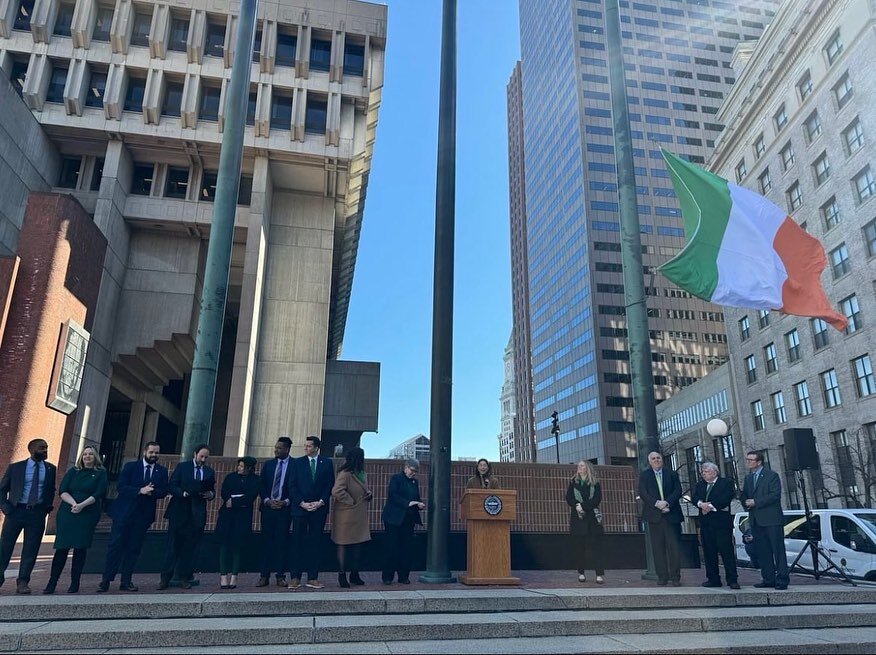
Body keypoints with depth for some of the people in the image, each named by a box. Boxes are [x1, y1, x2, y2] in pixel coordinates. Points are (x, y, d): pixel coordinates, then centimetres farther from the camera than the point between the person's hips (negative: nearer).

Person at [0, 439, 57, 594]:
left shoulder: (50, 469, 8)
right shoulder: (15, 467, 2)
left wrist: (47, 507, 5)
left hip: (37, 513, 1)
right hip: (16, 511, -1)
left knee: (30, 550, 2)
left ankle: (23, 582, 11)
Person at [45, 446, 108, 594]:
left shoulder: (100, 473, 6)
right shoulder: (73, 472, 13)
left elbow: (98, 494, -4)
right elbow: (62, 491, 3)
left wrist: (82, 505, -17)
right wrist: (73, 503, -14)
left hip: (88, 515, -2)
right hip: (67, 514, 2)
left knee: (80, 548, -2)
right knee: (61, 548, -1)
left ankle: (74, 583, 5)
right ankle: (52, 583, 7)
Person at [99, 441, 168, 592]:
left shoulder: (162, 471, 8)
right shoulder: (130, 466, 1)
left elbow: (163, 491, 0)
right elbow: (120, 486, -9)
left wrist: (150, 492, -19)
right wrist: (140, 491, -20)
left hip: (144, 515, 2)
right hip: (124, 512, -2)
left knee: (134, 548, 6)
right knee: (115, 546, 0)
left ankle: (126, 581, 13)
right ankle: (106, 580, 9)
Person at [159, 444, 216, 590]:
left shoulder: (209, 472, 12)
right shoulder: (181, 467, 5)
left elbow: (212, 491, 15)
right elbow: (171, 486, -1)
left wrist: (211, 494, -8)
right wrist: (183, 493, -17)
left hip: (197, 514, 2)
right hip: (179, 512, -2)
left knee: (191, 547, 4)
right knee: (173, 545, 1)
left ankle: (183, 578, 11)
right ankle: (165, 578, 8)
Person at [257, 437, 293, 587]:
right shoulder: (268, 464, 10)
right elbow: (262, 485, 9)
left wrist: (286, 502, -11)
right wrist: (267, 500, -6)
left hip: (284, 508, -3)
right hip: (268, 507, 3)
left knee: (282, 541, 1)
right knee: (266, 541, 4)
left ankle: (280, 576, 8)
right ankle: (264, 575, 9)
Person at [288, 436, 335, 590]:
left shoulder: (327, 463, 6)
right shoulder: (298, 462, 5)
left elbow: (330, 485, 4)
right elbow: (292, 486, 2)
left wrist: (321, 502, -7)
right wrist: (302, 503, -8)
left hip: (319, 508, 0)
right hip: (300, 508, 0)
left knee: (314, 543, 4)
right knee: (298, 543, 1)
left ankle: (313, 578, 9)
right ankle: (295, 578, 7)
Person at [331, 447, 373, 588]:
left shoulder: (360, 474, 12)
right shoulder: (344, 474, -17)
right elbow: (336, 491, -27)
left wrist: (369, 493, 3)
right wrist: (351, 501, -18)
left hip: (359, 516, 9)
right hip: (346, 516, -9)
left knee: (358, 545, 12)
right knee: (343, 544, 1)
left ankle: (355, 574, 22)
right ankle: (342, 575, 10)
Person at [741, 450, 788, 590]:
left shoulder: (772, 475, -4)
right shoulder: (748, 478, 18)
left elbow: (775, 495, -14)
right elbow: (744, 496, 21)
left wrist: (755, 502, -15)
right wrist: (746, 503, -2)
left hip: (771, 519, -6)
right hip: (756, 520, 7)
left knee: (778, 550, -2)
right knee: (762, 552, 7)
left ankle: (782, 580, 2)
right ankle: (768, 579, 13)